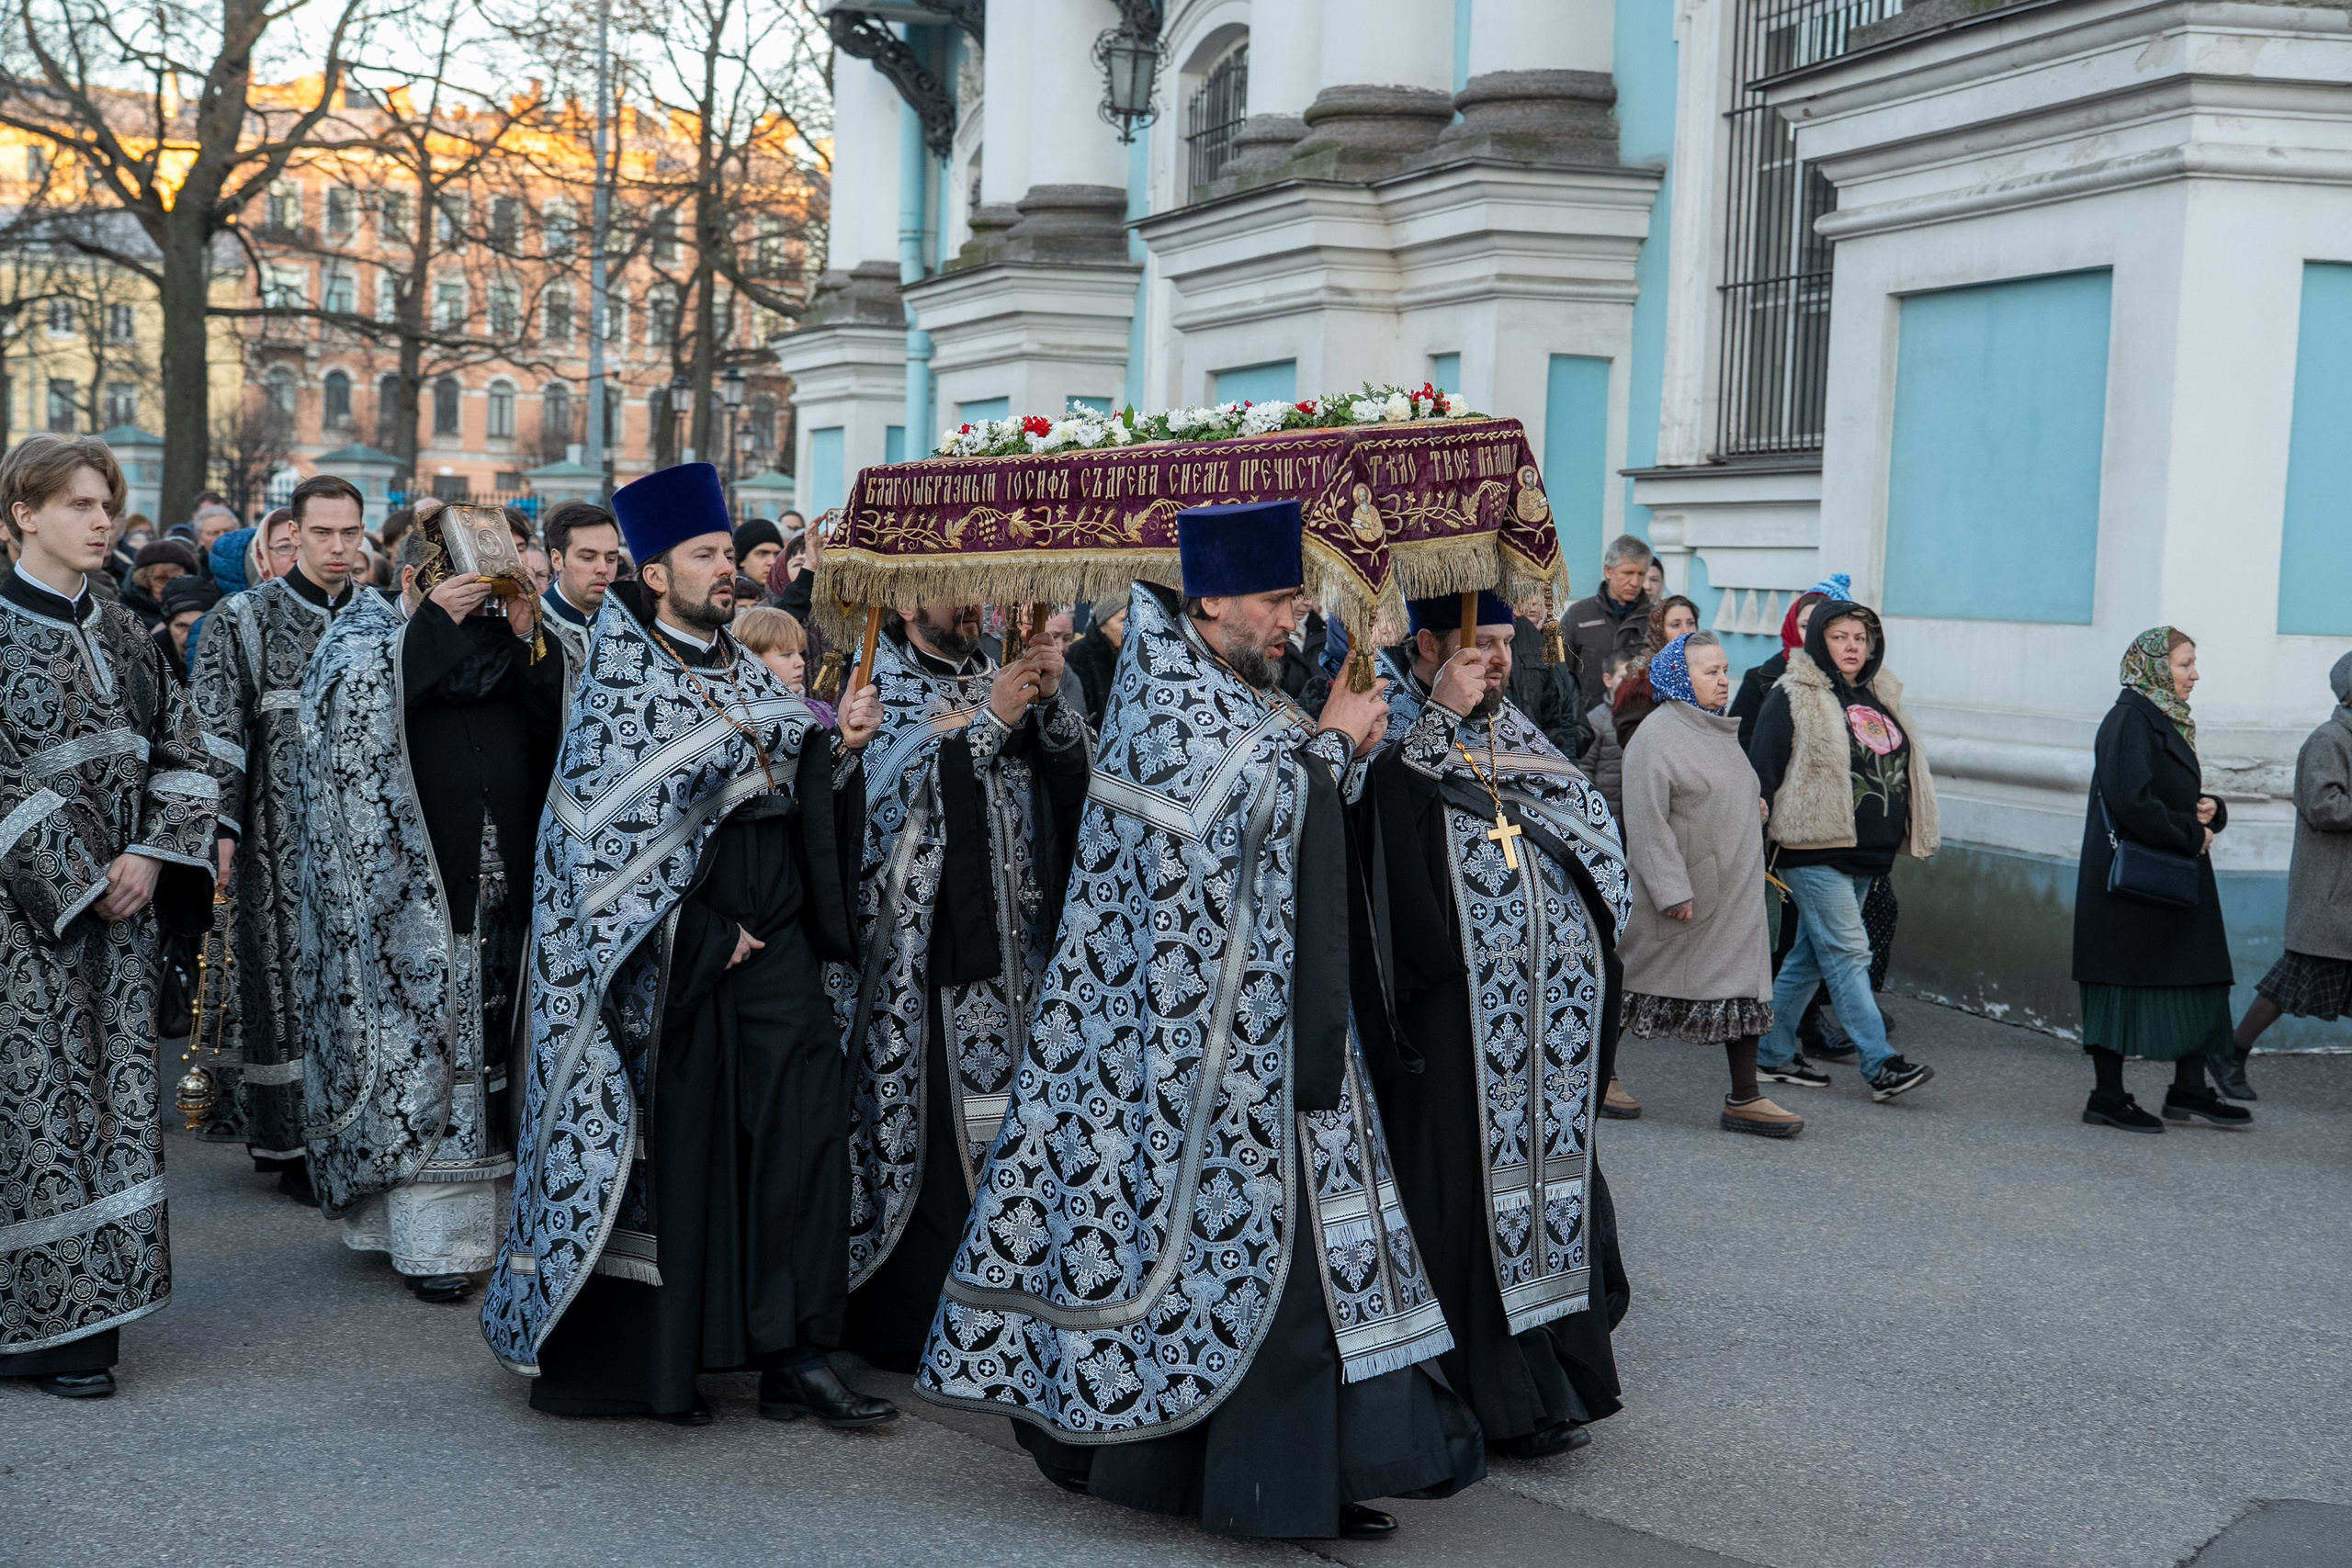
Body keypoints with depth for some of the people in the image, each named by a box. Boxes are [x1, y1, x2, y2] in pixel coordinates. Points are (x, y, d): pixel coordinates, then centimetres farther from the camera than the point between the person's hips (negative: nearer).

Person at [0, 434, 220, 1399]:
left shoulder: (121, 634, 11)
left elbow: (185, 752, 11)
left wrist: (150, 856, -4)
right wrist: (77, 875, -13)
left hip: (121, 895, 5)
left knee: (110, 1092, 4)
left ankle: (87, 1315, 11)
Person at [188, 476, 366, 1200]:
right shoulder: (244, 619, 0)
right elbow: (216, 734, -4)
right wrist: (221, 831, -11)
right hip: (282, 843, -3)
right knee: (288, 982, -1)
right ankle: (294, 1146, 7)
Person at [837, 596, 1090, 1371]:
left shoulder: (998, 674, 15)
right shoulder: (873, 675, 3)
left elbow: (1078, 780, 6)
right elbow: (881, 784, -14)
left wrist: (1051, 702, -10)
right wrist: (987, 720, -17)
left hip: (1005, 941, 4)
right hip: (912, 943, -4)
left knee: (996, 1130, 2)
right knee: (921, 1128, -5)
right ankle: (904, 1325, 6)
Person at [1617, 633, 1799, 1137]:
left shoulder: (1720, 731, 13)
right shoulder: (1657, 737, -14)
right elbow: (1647, 822, -19)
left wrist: (1753, 807, 11)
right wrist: (1672, 890, -21)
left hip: (1734, 888, 8)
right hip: (1684, 891, -8)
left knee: (1745, 984, 2)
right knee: (1642, 979, 4)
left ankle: (1744, 1099, 5)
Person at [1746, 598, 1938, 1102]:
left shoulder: (1879, 698, 17)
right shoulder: (1792, 698, -5)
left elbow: (1903, 768, 26)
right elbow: (1762, 771, -8)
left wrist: (1921, 834, 24)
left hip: (1866, 853, 7)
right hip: (1814, 850, -7)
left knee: (1811, 953, 12)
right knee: (1848, 952, -11)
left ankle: (1773, 1053, 21)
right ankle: (1880, 1065, -12)